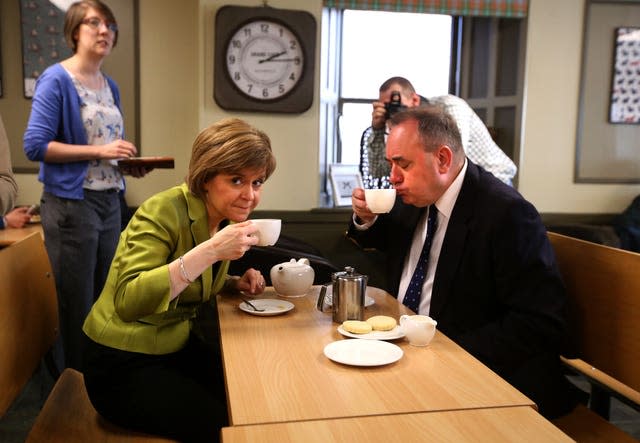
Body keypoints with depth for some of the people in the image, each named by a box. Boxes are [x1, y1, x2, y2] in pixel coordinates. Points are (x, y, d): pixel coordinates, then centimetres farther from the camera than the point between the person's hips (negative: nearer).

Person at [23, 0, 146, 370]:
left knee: (104, 299, 15)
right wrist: (98, 151, -21)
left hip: (109, 202, 7)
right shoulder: (56, 79, -9)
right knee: (77, 304, 1)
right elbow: (35, 145, -16)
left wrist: (129, 162, 0)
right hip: (71, 204, -7)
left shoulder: (111, 87, 12)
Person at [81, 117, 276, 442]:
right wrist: (209, 251, -38)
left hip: (178, 347, 7)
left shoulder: (226, 218, 2)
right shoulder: (163, 211, -21)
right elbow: (128, 300, -33)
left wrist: (235, 284, -3)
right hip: (125, 365, -7)